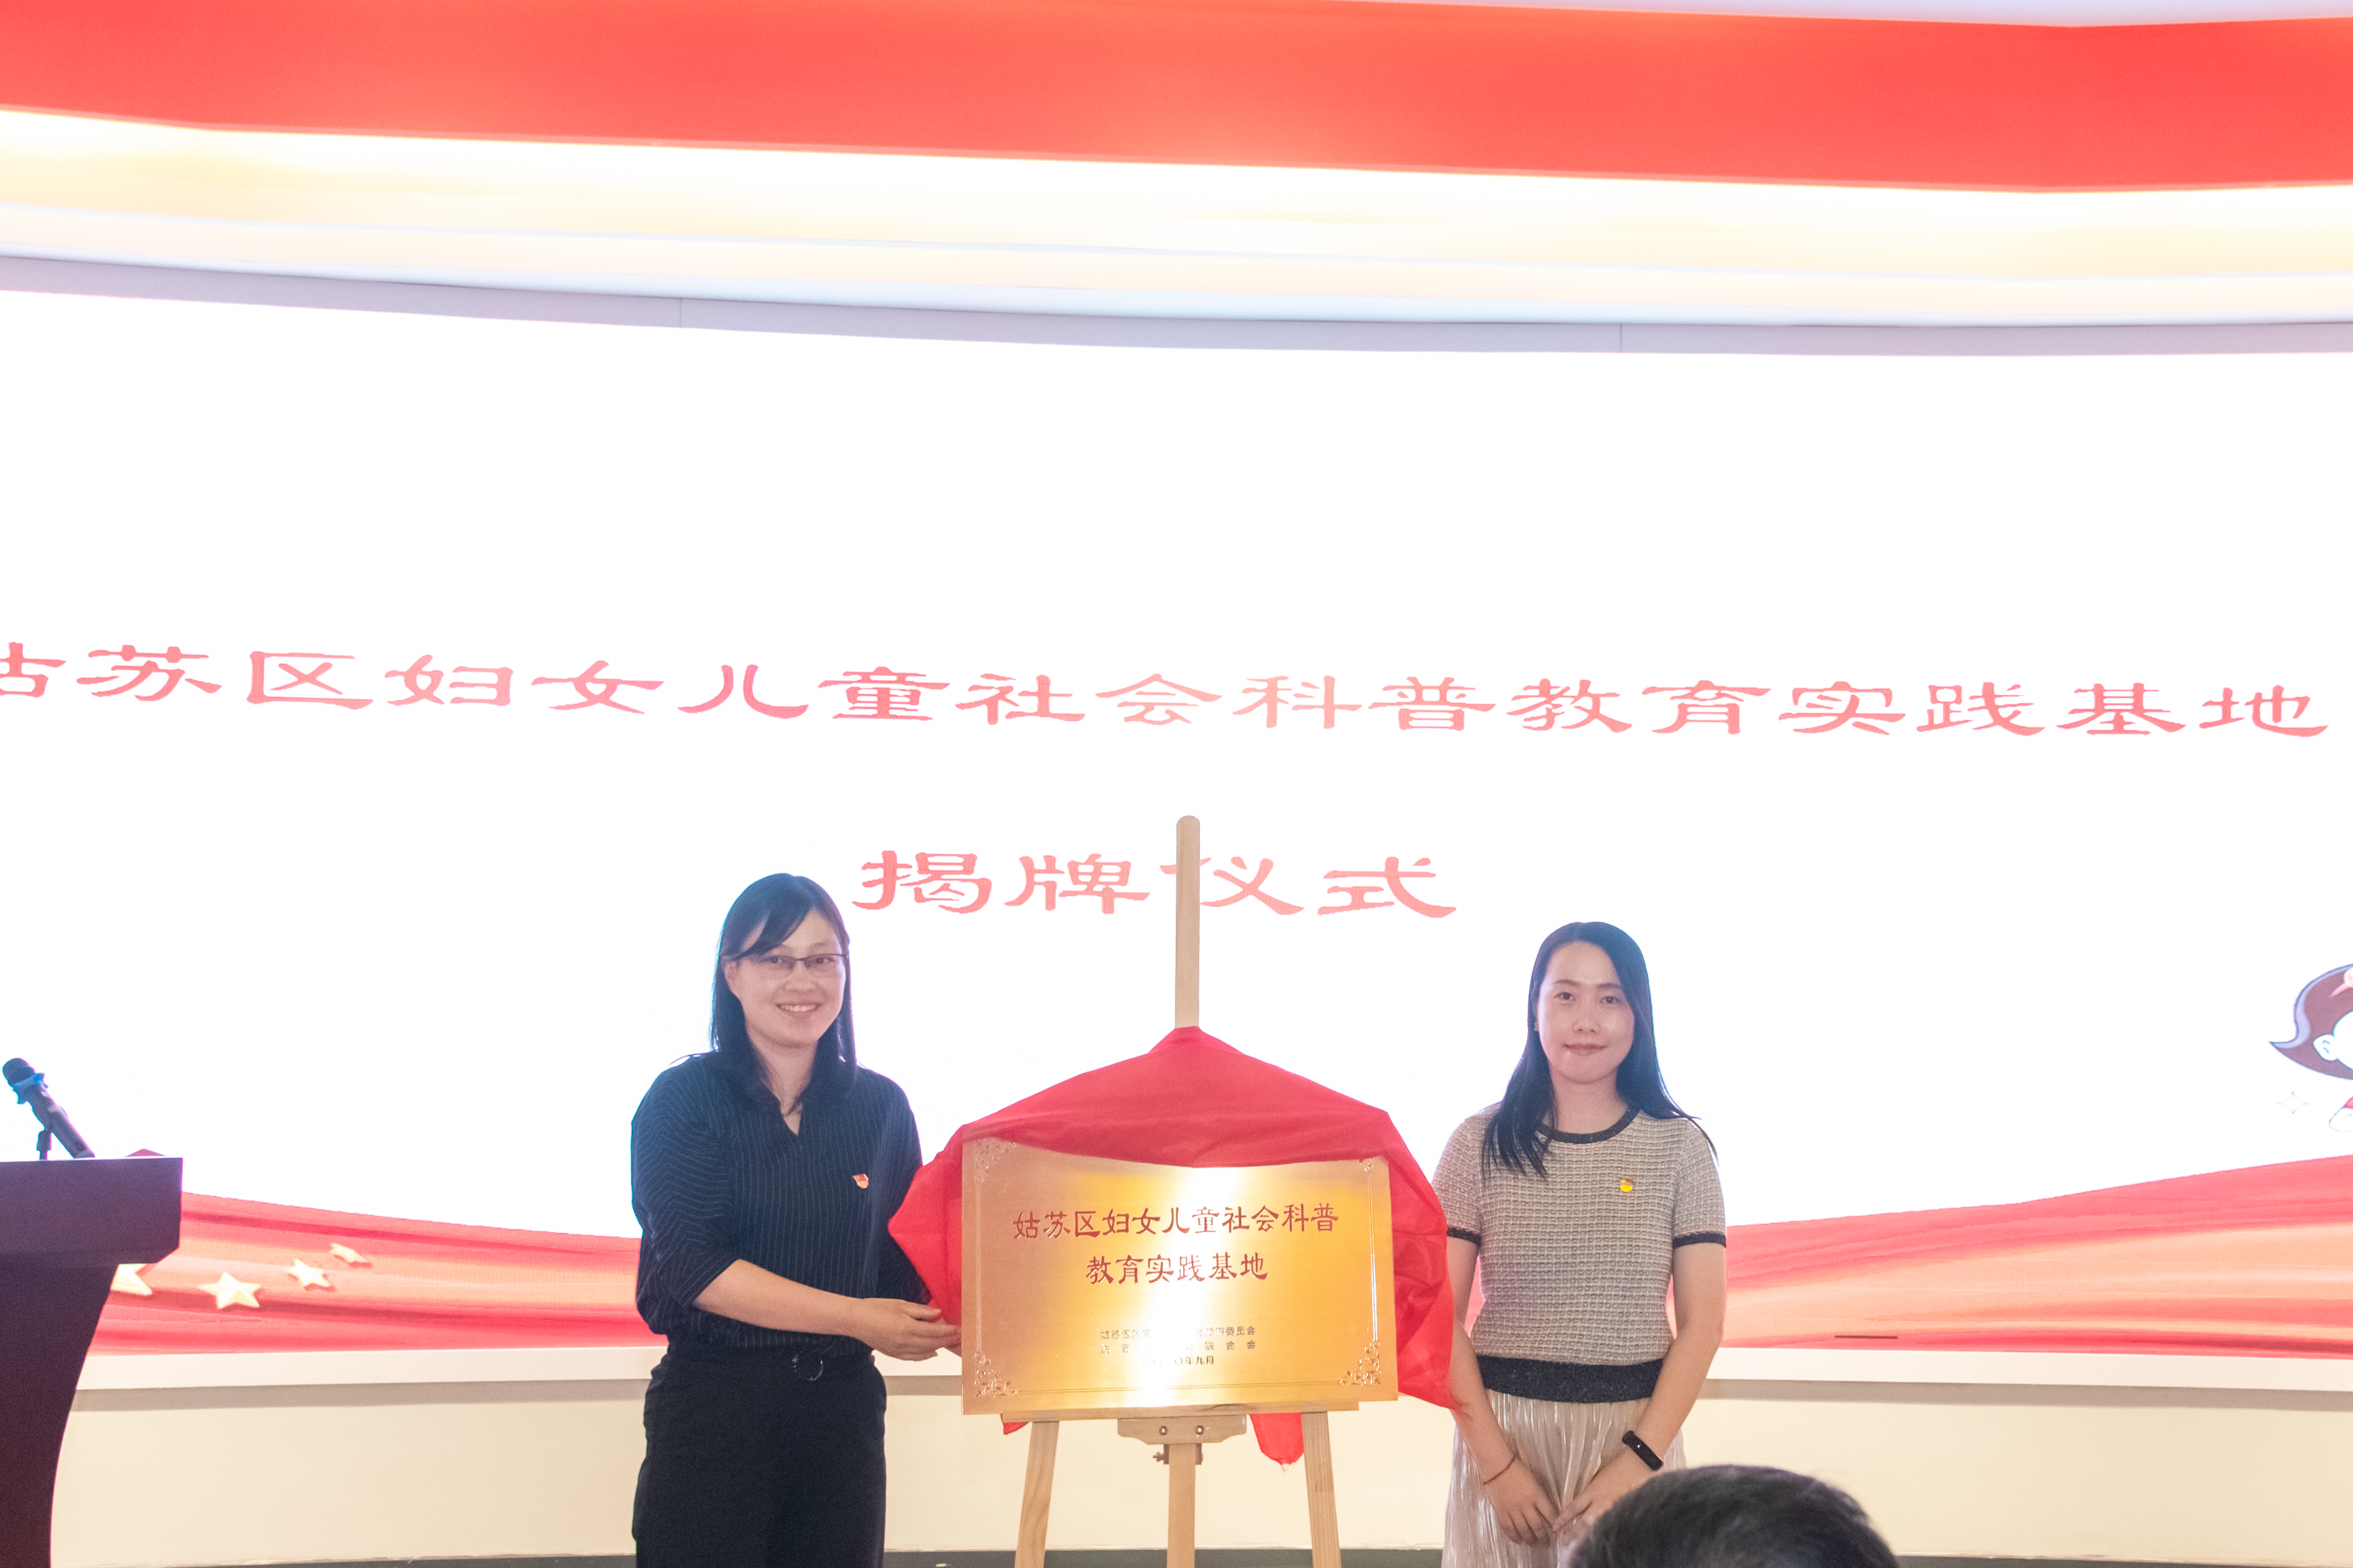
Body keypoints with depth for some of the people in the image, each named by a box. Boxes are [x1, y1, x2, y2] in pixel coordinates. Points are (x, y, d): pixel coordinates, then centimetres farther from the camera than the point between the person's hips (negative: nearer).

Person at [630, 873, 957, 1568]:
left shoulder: (880, 1106, 6)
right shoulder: (683, 1100, -3)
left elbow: (907, 1264, 6)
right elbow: (691, 1264, -13)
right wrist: (855, 1317, -19)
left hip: (842, 1402, 3)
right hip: (713, 1400, -3)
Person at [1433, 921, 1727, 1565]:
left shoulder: (1679, 1147, 1)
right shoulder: (1481, 1143, 0)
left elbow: (1701, 1322, -1)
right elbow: (1439, 1315, -2)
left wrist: (1640, 1460, -11)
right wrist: (1495, 1460, -10)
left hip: (1635, 1431, 0)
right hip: (1504, 1424, 0)